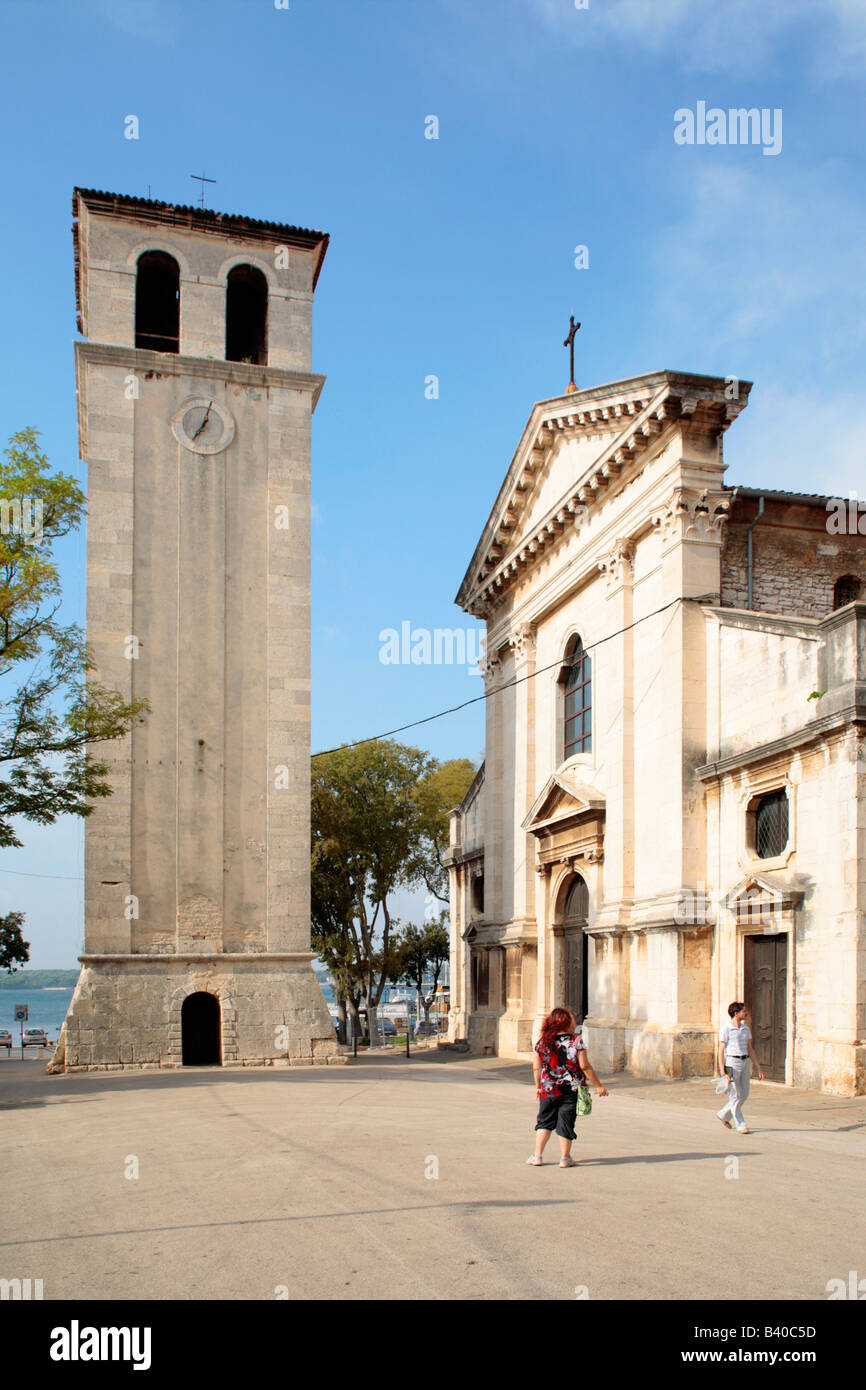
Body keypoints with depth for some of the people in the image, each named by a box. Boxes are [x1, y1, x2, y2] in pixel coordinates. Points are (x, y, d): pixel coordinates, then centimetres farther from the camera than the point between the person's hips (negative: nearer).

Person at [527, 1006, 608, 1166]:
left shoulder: (542, 1042, -2)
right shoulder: (576, 1041, -10)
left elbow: (536, 1067, 1)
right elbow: (584, 1066, -11)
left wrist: (538, 1087, 15)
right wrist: (598, 1086, -2)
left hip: (548, 1089, 2)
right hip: (571, 1089, -2)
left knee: (544, 1121, 14)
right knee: (566, 1121, 8)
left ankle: (537, 1156, 14)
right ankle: (564, 1158, 15)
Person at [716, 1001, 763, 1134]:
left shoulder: (746, 1028, 12)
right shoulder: (725, 1029, -8)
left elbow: (750, 1049, 17)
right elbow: (721, 1051, -9)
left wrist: (759, 1068, 13)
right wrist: (722, 1072, -15)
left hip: (745, 1063, 7)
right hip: (732, 1062, -7)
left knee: (744, 1095, 11)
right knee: (735, 1095, -2)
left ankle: (723, 1114, 29)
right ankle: (740, 1125, 7)